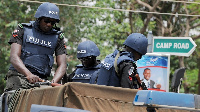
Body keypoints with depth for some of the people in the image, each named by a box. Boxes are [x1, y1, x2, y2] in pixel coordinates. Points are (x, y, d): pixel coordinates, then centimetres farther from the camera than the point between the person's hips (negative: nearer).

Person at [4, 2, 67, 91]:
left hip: (41, 80, 3)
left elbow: (62, 65, 5)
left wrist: (53, 82, -17)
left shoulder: (57, 37, 12)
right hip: (18, 75, -2)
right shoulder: (23, 30, 4)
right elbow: (14, 57, -8)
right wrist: (29, 74, -27)